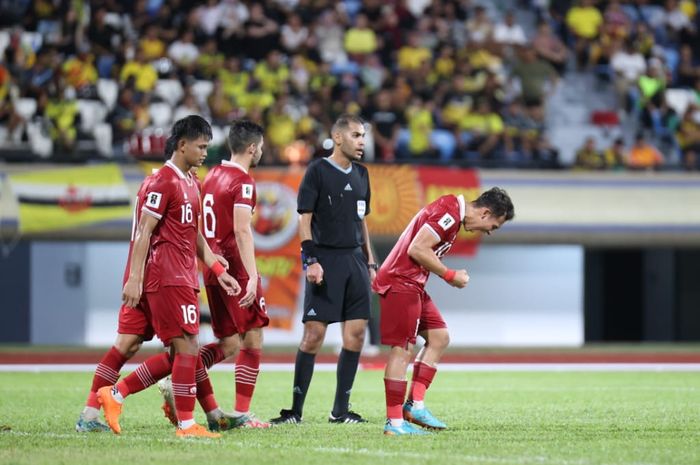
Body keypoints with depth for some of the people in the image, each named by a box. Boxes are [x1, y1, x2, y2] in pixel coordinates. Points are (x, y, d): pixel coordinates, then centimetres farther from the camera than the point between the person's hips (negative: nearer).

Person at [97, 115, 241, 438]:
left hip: (183, 277, 10)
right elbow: (144, 231, -14)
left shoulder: (190, 183, 18)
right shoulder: (164, 181, -11)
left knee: (177, 354, 9)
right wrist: (135, 279, -18)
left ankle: (114, 395, 15)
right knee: (188, 348, -9)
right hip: (167, 276, -10)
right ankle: (186, 424, -6)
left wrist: (218, 270, 18)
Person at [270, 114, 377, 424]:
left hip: (355, 259, 7)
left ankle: (341, 410, 9)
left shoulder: (360, 174, 15)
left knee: (356, 333, 2)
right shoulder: (318, 171, -4)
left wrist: (370, 263, 18)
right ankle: (296, 409, -3)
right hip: (326, 260, -7)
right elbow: (305, 218, -7)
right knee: (314, 333, -9)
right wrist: (311, 261, -16)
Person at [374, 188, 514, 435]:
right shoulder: (449, 213, -17)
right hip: (400, 283, -11)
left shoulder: (453, 213, 15)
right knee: (402, 350, -8)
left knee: (439, 337, 13)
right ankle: (394, 422, -6)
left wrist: (450, 275, 8)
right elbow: (417, 249, -23)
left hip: (412, 285, 11)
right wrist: (450, 276, -13)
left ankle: (415, 404, 12)